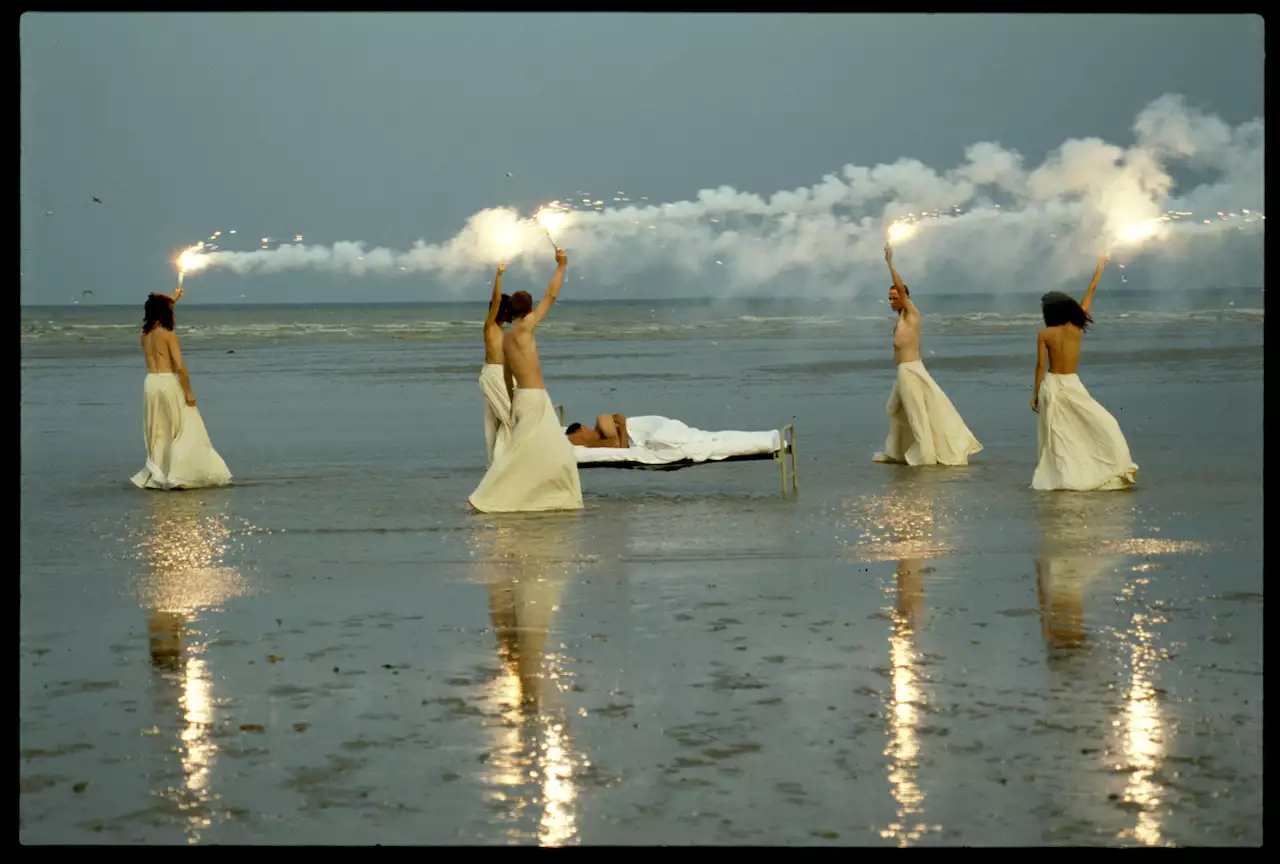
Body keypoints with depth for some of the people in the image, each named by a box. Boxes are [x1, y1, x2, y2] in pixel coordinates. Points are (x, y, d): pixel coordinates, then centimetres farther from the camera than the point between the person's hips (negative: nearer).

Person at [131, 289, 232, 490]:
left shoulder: (145, 334, 9)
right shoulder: (169, 335, -9)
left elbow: (158, 314, 33)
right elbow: (180, 366, -16)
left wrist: (172, 299, 43)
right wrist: (188, 392, -11)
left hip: (150, 383, 6)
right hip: (168, 382, -6)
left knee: (157, 433, 14)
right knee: (184, 430, 1)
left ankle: (156, 475, 15)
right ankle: (179, 476, -7)